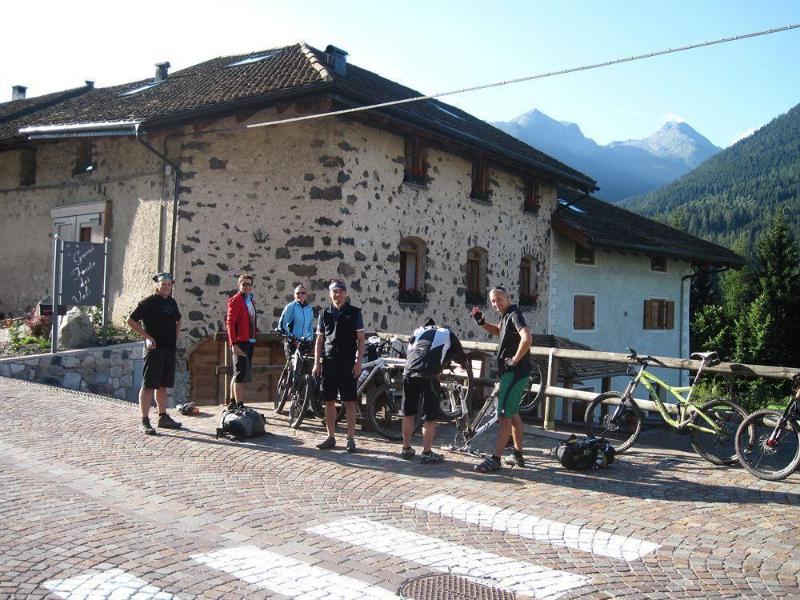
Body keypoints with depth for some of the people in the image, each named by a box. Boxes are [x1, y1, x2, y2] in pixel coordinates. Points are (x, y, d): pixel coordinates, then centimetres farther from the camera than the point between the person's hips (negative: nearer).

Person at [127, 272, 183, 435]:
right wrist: (147, 337, -12)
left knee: (163, 385, 14)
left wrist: (176, 336, 16)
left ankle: (163, 417, 22)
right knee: (149, 385, -5)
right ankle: (145, 422, -3)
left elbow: (178, 320, 31)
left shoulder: (172, 302, 14)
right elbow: (131, 320, -7)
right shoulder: (149, 302, -6)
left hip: (170, 348, 7)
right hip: (154, 348, -7)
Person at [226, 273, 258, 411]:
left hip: (249, 342, 9)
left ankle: (233, 403, 25)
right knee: (241, 374, -11)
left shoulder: (249, 300, 18)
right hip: (240, 342, -9)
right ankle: (240, 406, -11)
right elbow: (230, 323, -15)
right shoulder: (235, 300, -8)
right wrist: (234, 344, -20)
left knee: (238, 374, 16)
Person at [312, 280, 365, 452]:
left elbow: (361, 339, 1)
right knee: (329, 401, 6)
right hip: (328, 362, 3)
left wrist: (358, 362, -8)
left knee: (349, 401, -2)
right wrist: (316, 363, 4)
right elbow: (319, 340, 13)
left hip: (348, 363, -3)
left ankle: (351, 438, 4)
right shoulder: (325, 314, 11)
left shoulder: (354, 313, 2)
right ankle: (331, 437, 15)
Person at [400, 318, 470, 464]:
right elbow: (464, 362, 27)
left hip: (408, 373, 4)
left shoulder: (418, 331, 28)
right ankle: (427, 453, 9)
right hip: (427, 376, -4)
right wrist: (465, 366, 49)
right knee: (430, 417, 7)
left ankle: (406, 449, 26)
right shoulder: (449, 336, 19)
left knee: (408, 414, 17)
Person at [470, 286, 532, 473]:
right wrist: (482, 322, 17)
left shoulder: (514, 315, -17)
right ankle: (518, 456, 27)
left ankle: (495, 460, -8)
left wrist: (515, 359, -22)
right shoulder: (506, 316, 13)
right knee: (513, 413, 18)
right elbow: (498, 331, 35)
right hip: (512, 372, 11)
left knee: (504, 415, -9)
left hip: (515, 372, -11)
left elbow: (527, 338, -34)